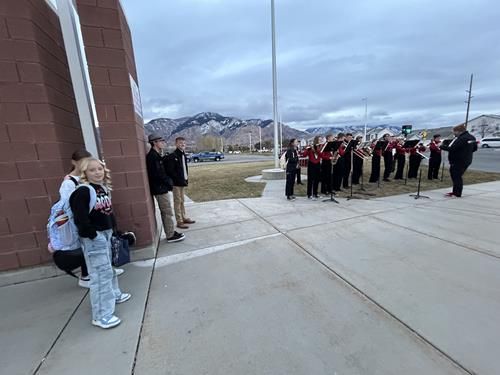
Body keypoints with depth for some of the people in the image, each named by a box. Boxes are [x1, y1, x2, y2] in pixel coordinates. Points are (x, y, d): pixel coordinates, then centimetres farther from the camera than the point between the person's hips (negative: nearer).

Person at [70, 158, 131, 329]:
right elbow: (80, 218, -22)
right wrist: (92, 234, -19)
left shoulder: (104, 188, 8)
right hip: (92, 238, -9)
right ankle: (101, 315, 8)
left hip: (107, 233, 9)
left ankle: (114, 294, 43)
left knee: (109, 267, 23)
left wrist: (113, 228, 10)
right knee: (100, 273, -4)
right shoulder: (82, 191, -17)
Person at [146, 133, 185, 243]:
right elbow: (157, 174, -22)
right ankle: (171, 235, 7)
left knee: (165, 213, 15)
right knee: (168, 213, -3)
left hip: (161, 188, 10)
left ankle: (170, 233, 25)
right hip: (160, 189, -10)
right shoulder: (152, 156, -17)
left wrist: (168, 181, 6)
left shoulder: (156, 155, 14)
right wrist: (169, 182, -11)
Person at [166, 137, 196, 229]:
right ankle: (179, 222, 7)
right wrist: (180, 180, -19)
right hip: (176, 183, -8)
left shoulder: (183, 155, 12)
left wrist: (185, 179, 7)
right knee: (177, 202, 0)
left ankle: (184, 218, 28)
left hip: (182, 182, 8)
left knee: (182, 201, 16)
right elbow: (170, 171, -18)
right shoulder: (172, 156, -13)